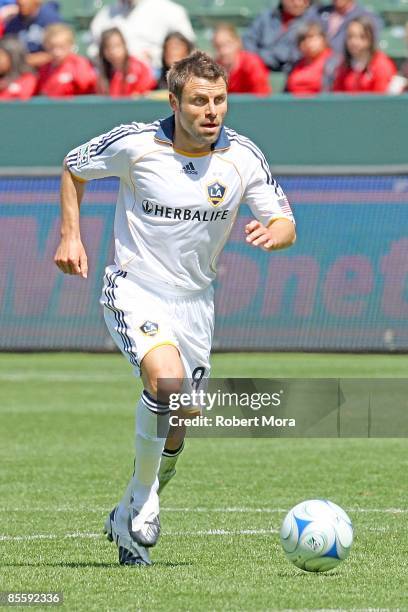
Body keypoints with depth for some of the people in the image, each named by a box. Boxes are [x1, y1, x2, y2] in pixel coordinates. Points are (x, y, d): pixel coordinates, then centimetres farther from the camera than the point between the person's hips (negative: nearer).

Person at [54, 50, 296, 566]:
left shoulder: (242, 157, -8)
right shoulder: (135, 143, -14)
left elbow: (285, 224, -3)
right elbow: (74, 166, 5)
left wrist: (272, 233, -26)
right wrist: (70, 235, -2)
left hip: (194, 301, 4)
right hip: (133, 291, -4)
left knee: (174, 434, 9)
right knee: (167, 377, -32)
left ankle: (128, 522, 33)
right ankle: (142, 498, -13)